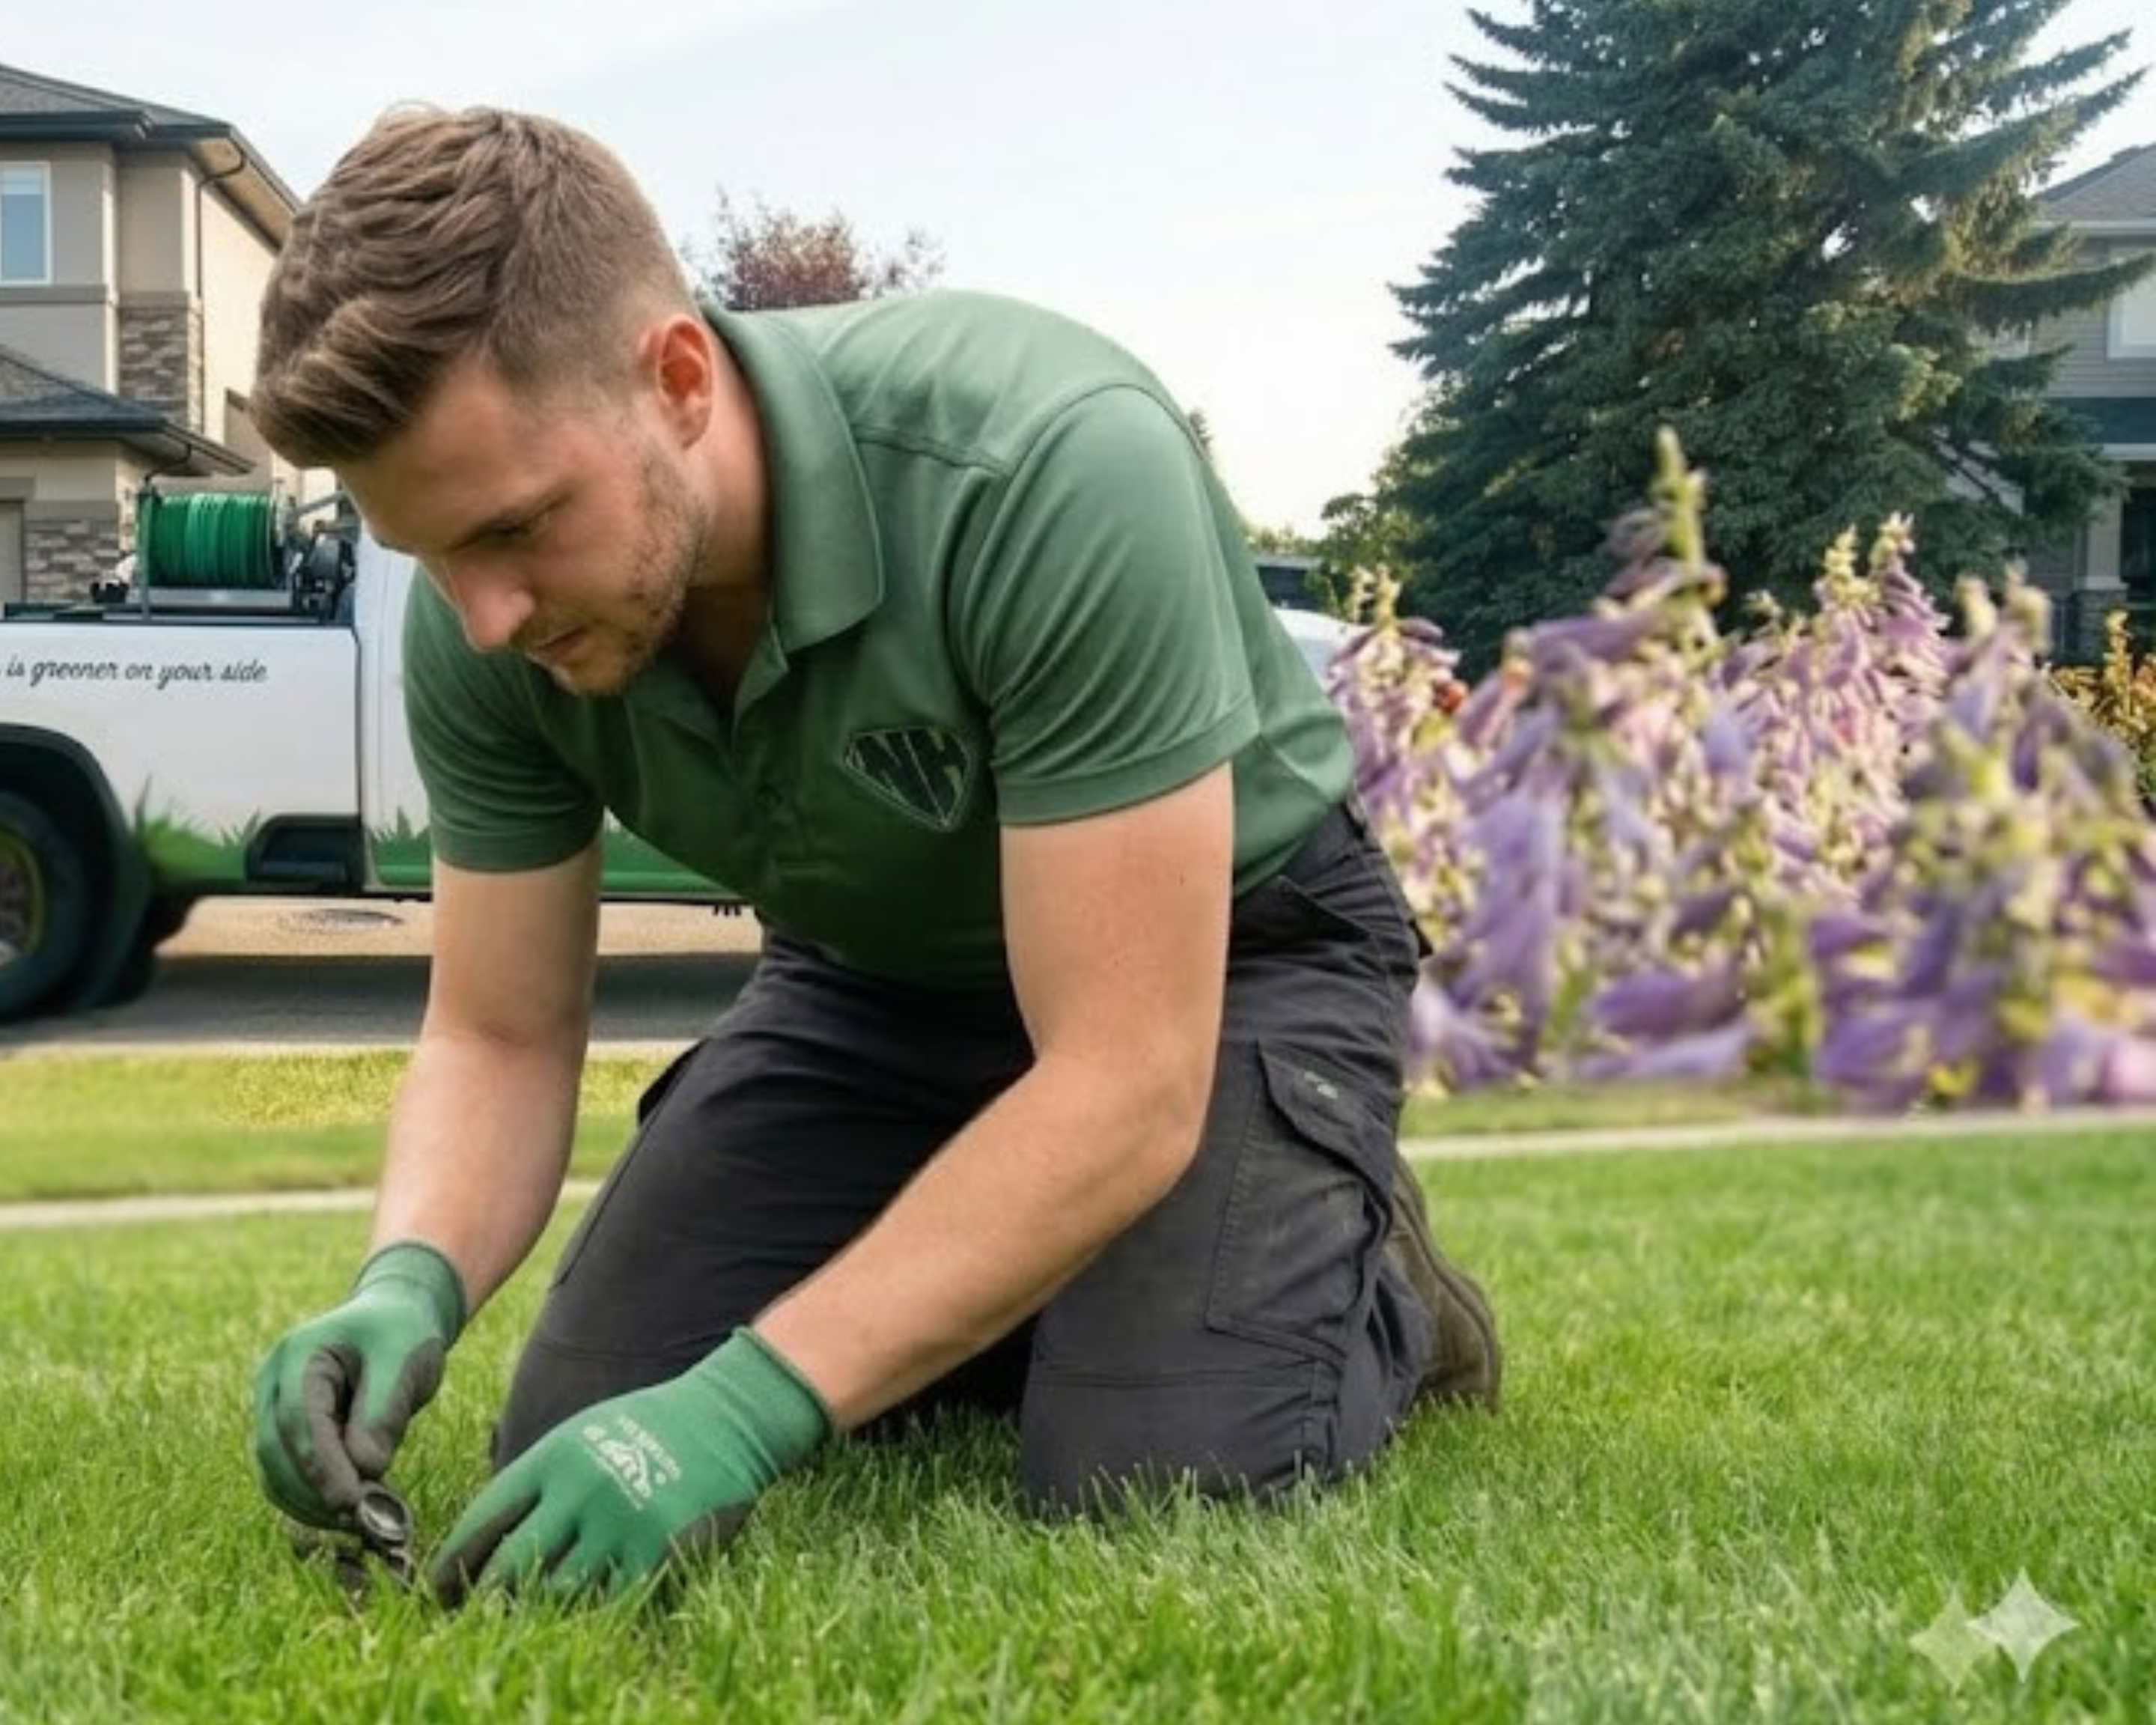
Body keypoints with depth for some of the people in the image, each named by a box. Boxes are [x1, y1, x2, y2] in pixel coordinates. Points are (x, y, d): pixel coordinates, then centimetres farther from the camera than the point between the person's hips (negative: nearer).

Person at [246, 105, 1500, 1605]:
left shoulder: (1048, 464, -38)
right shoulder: (482, 625, -20)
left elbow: (1126, 1087, -36)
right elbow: (499, 1039, -7)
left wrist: (749, 1403, -40)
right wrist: (409, 1284, -29)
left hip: (1232, 946, -5)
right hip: (873, 973, 5)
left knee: (1158, 1487, -26)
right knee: (578, 1454, -6)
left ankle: (1361, 1281, 7)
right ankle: (1007, 1296, 18)